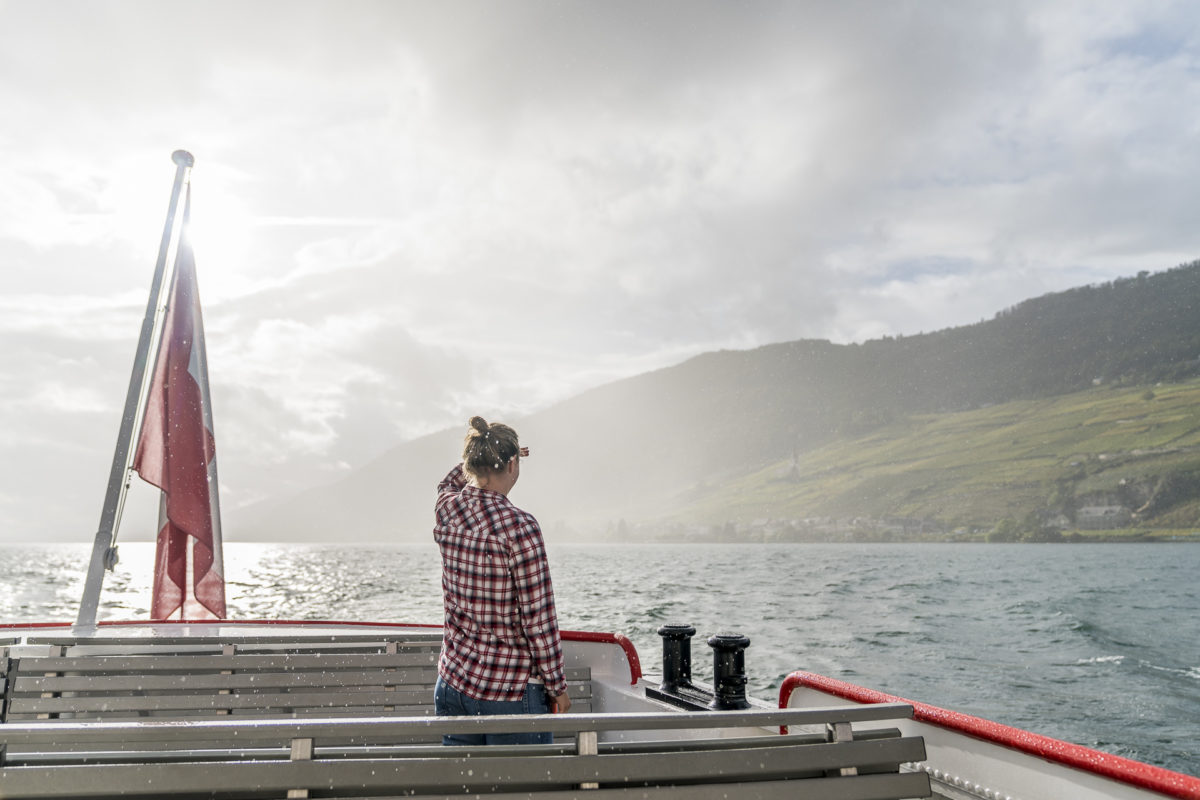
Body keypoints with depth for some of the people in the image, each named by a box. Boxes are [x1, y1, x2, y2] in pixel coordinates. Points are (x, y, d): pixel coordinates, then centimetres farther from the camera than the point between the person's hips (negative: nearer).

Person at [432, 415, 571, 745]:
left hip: (452, 681, 6)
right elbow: (538, 617, -15)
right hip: (510, 692, -6)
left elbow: (450, 484, 28)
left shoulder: (446, 511, -1)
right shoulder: (518, 526, -20)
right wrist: (558, 687, -5)